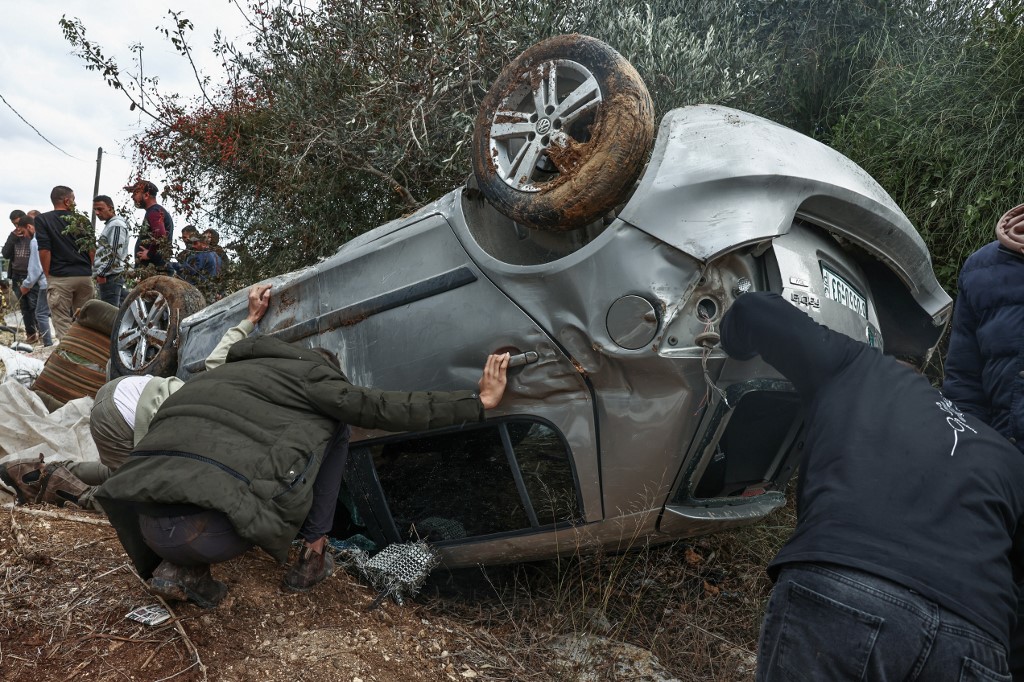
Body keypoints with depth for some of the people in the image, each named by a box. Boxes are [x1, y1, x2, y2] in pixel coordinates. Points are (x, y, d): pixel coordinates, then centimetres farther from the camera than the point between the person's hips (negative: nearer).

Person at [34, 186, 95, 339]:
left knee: (63, 323, -1)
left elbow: (44, 250, -8)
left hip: (59, 278, -3)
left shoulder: (42, 219, 0)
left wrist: (48, 276, 1)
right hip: (85, 275, 3)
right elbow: (91, 250, 7)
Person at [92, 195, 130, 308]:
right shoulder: (109, 225, 22)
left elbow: (114, 253, -18)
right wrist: (101, 273, 19)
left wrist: (101, 273, -16)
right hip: (108, 276, 10)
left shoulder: (116, 225, -9)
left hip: (110, 277, -10)